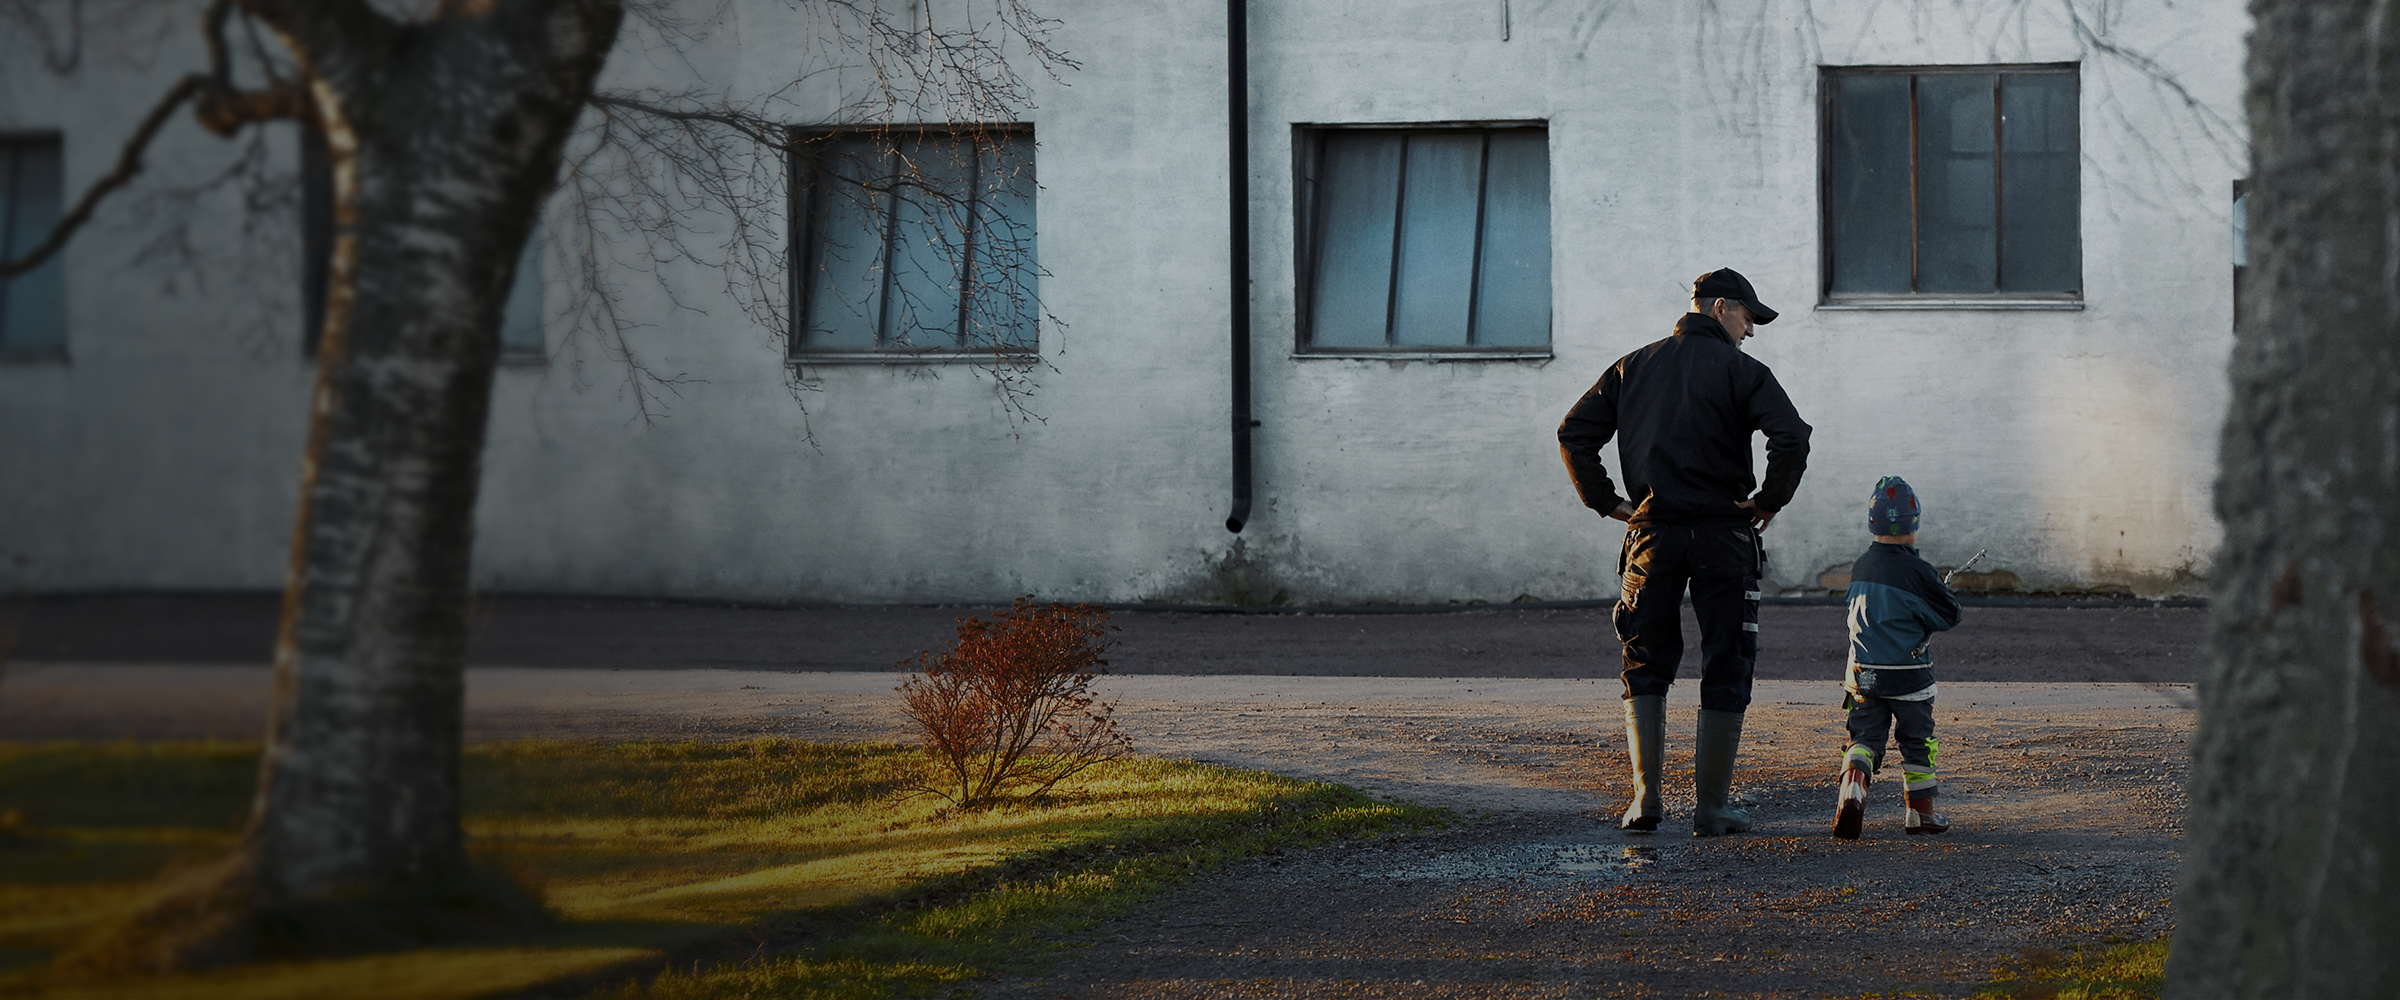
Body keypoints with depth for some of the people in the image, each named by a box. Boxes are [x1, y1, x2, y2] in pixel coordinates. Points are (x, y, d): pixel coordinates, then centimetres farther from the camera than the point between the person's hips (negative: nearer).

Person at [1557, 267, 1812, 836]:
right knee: (1725, 671, 4)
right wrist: (1770, 501, -6)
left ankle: (1645, 796, 1)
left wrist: (1606, 501, 11)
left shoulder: (1635, 367, 11)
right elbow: (1791, 437, -18)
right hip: (1723, 534, -3)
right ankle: (1711, 807, 3)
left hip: (1652, 534, 3)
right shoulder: (1740, 371, -3)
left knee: (1645, 667, 12)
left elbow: (1574, 433, 9)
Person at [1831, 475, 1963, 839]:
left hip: (1863, 674, 4)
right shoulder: (1917, 572, -15)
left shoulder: (1860, 568, 4)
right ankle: (1922, 812, 19)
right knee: (1917, 742, 12)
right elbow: (1949, 616, -8)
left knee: (1865, 736, 6)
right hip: (1908, 677, -4)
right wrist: (1945, 593, 14)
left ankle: (1852, 784, -22)